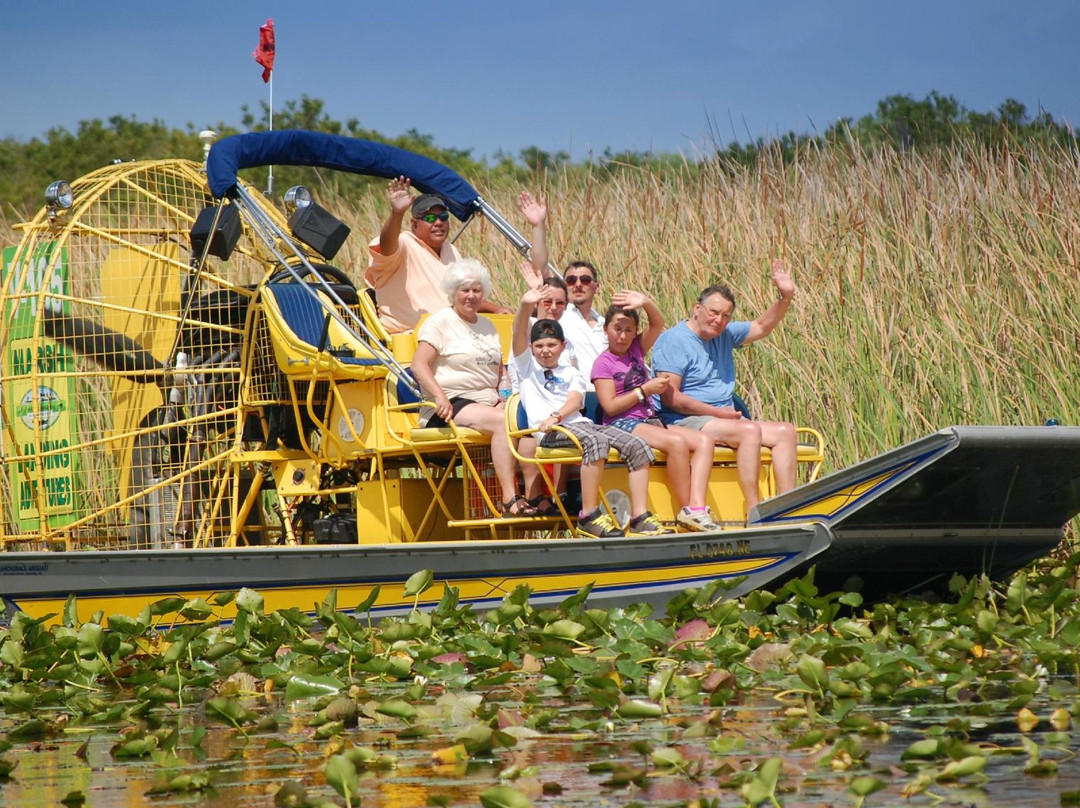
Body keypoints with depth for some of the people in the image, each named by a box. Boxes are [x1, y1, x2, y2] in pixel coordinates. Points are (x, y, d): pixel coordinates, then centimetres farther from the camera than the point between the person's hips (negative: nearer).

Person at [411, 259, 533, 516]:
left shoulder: (487, 326, 23)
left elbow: (498, 370, 30)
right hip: (454, 405, -7)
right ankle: (509, 500, -35)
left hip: (488, 400, 7)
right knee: (503, 421, -32)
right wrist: (440, 397, -23)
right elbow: (419, 364, -9)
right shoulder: (440, 322, 1)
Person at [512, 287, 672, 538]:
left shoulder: (571, 373, 25)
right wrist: (525, 306, -17)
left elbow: (574, 401, 5)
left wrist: (556, 416, -17)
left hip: (579, 422, 5)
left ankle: (639, 518, -20)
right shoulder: (527, 366, 19)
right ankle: (589, 516, -35)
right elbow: (519, 335, 1)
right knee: (595, 441, -36)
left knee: (637, 446, -16)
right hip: (549, 431, -5)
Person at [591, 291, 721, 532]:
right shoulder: (603, 363, -2)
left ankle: (697, 506, -32)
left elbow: (658, 324, 3)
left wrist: (646, 303, -17)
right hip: (622, 425, -7)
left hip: (650, 421, 7)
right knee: (677, 443, -31)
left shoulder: (636, 350, 16)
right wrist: (645, 390, -10)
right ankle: (686, 510, -24)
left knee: (703, 440, -14)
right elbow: (610, 406, -11)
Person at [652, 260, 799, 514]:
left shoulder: (724, 334, 15)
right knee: (749, 431, -30)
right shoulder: (674, 340, -10)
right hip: (684, 423, -9)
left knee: (785, 431, -5)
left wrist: (786, 297, 7)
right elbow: (670, 398, -17)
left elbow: (761, 327, 25)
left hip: (726, 418, 9)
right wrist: (719, 413, -16)